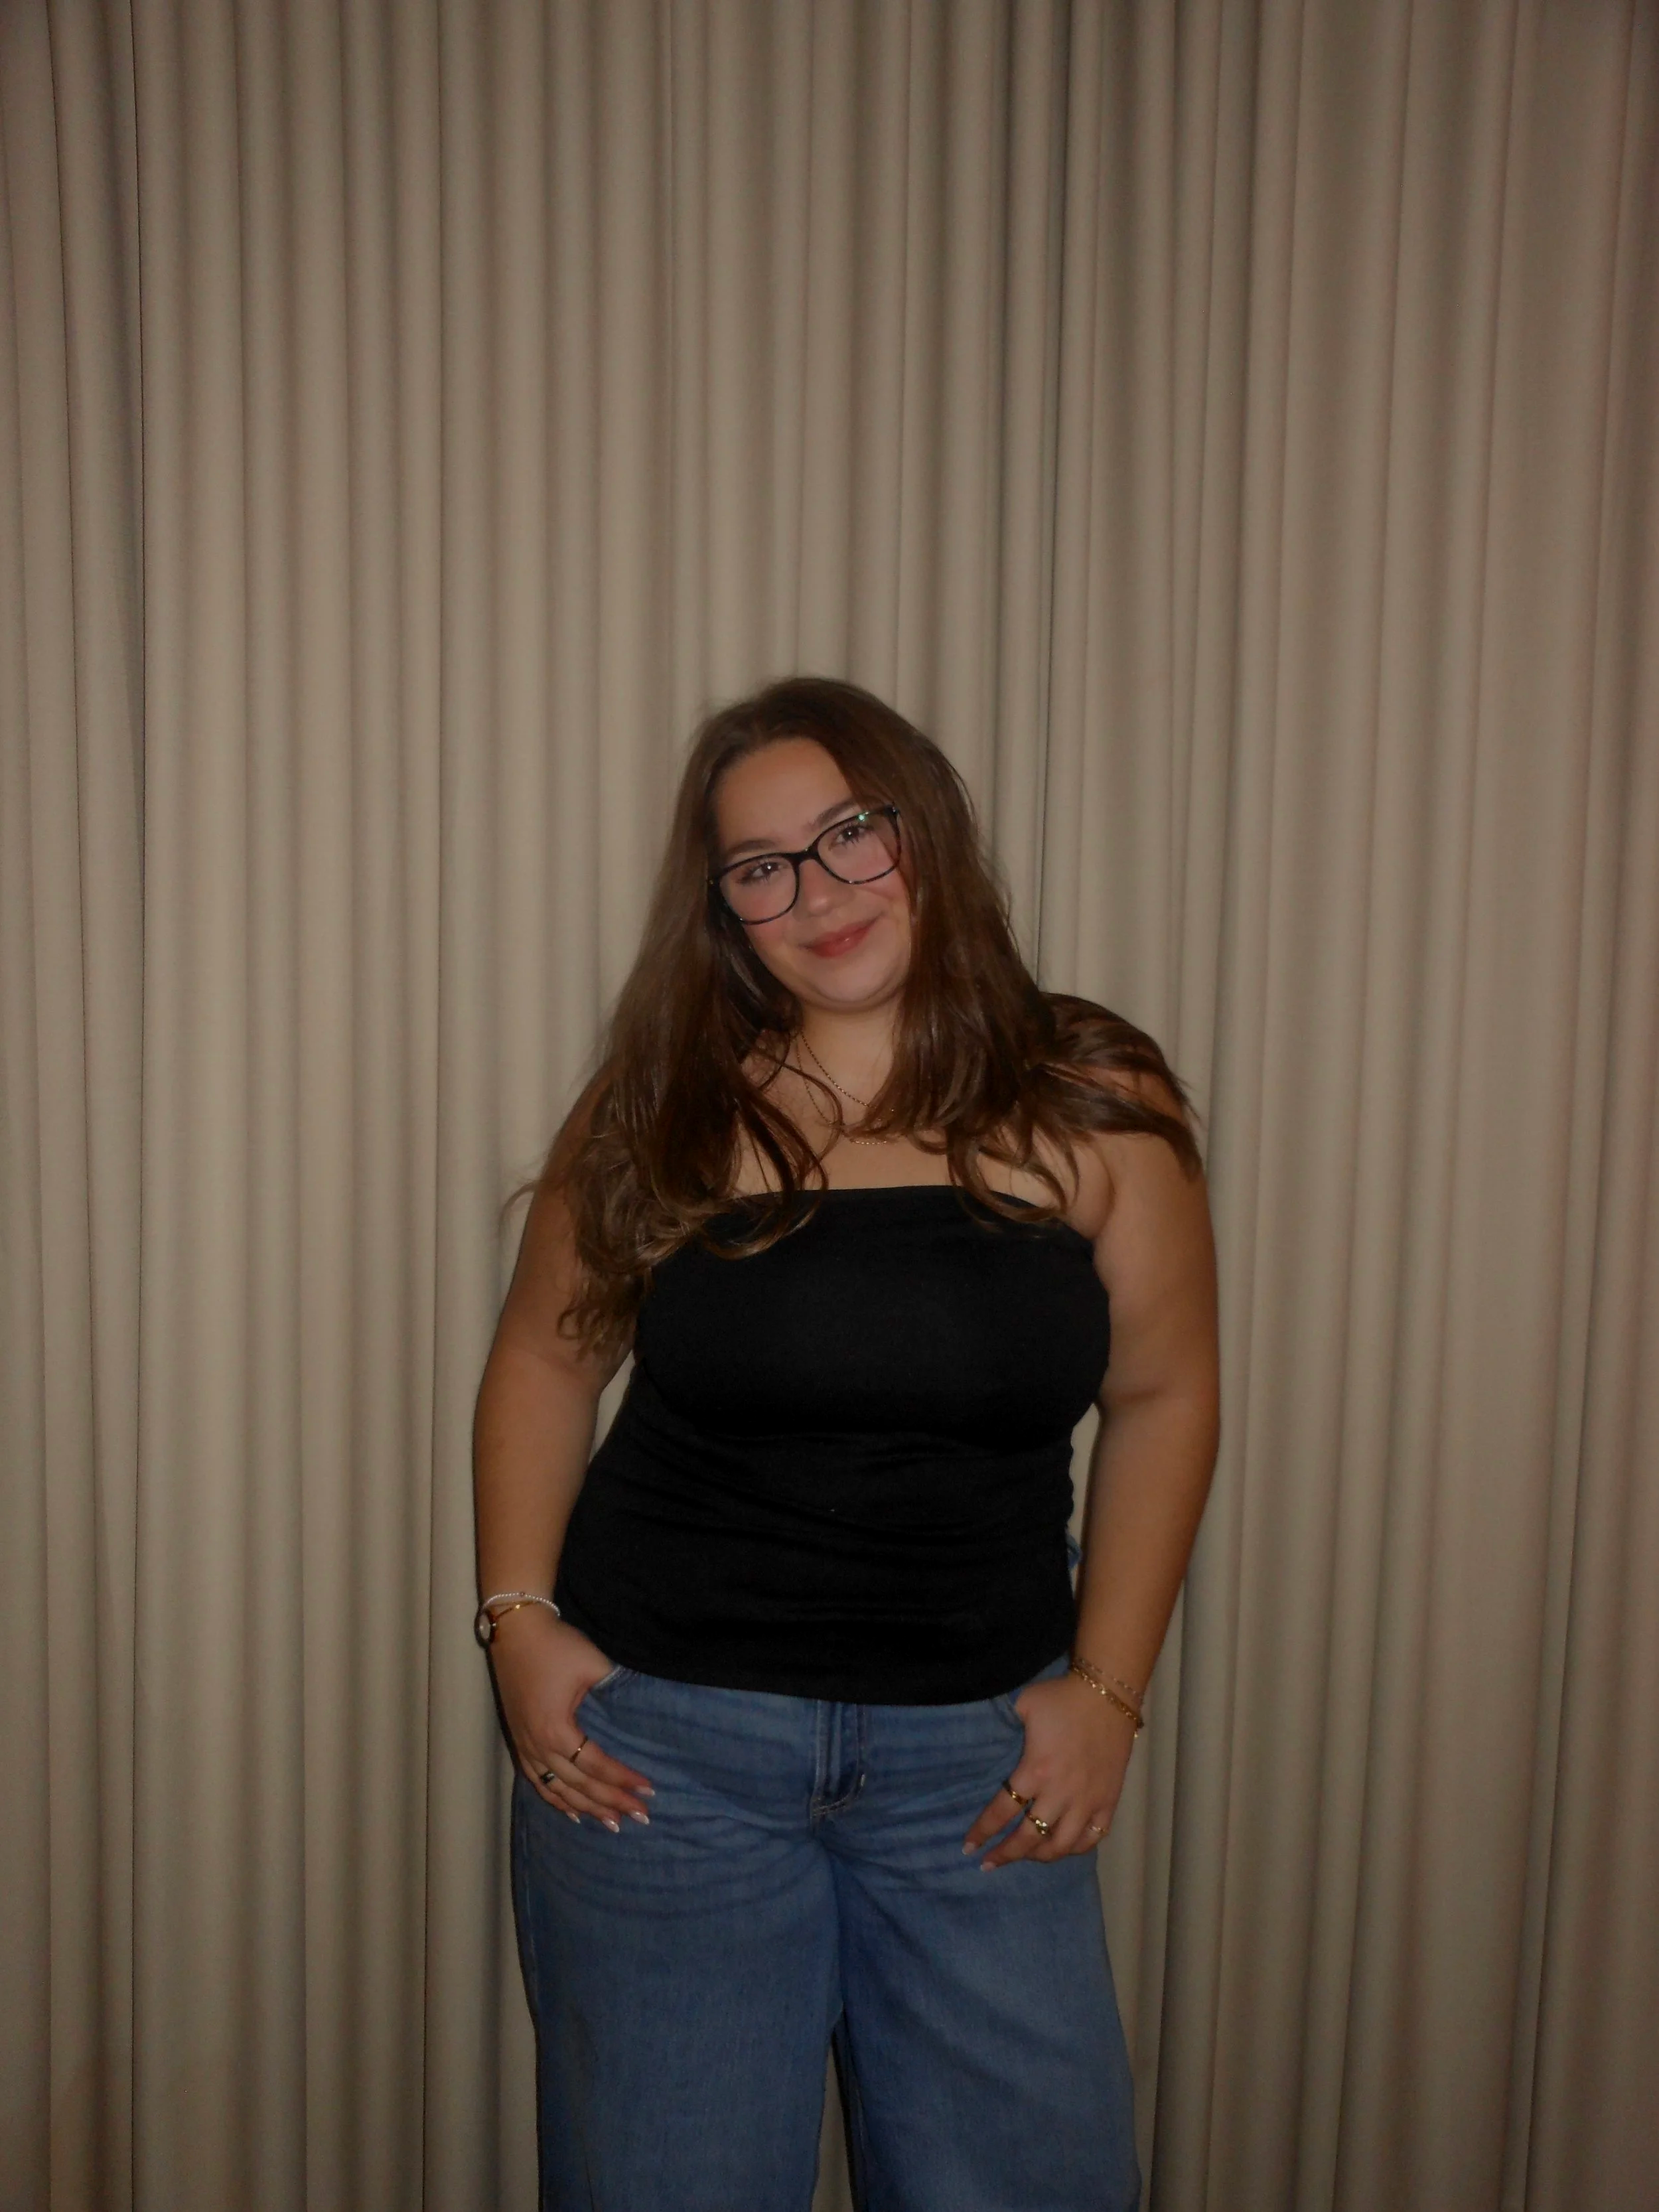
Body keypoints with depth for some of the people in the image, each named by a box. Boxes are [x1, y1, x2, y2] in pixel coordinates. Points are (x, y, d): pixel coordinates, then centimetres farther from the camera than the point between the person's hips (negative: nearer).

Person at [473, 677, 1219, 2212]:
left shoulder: (1092, 1106, -4)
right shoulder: (665, 1111, -3)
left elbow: (1163, 1395, 2)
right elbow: (544, 1360, 6)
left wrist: (1108, 1687, -1)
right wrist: (519, 1619, -3)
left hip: (974, 1752, 1)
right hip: (664, 1735, 0)